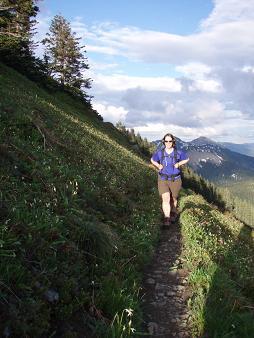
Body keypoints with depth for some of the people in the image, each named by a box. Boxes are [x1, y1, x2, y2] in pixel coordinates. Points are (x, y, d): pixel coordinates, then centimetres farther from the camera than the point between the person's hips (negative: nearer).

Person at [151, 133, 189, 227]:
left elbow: (187, 159, 10)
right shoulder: (159, 152, -5)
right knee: (165, 199, -14)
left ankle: (173, 213, 42)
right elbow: (152, 160, 13)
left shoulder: (178, 152, -7)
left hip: (175, 180, 1)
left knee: (173, 199, 16)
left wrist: (179, 164, -7)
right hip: (163, 179, 0)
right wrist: (158, 166, -5)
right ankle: (167, 219, -12)